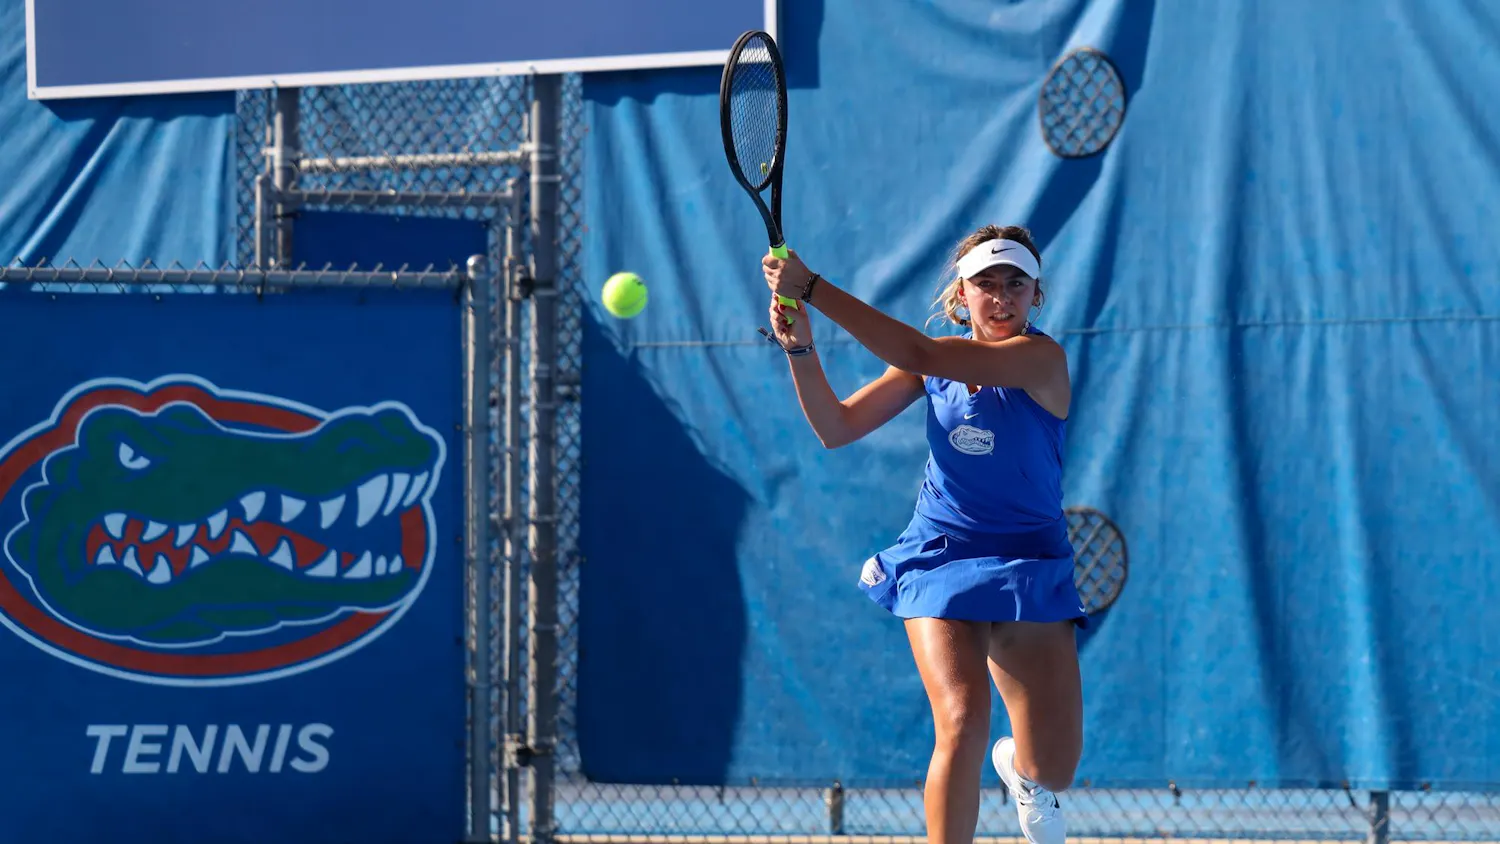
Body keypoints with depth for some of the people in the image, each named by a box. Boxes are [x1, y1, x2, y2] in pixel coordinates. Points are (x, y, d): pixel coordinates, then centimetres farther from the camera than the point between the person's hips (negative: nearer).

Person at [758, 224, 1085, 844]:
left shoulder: (1041, 359, -16)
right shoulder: (936, 362, 2)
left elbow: (920, 356, -29)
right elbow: (837, 428, 3)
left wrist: (812, 289, -31)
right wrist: (800, 347, -14)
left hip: (1027, 571, -2)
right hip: (940, 557, 2)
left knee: (1054, 768, -2)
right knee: (963, 724, -22)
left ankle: (1020, 767, 36)